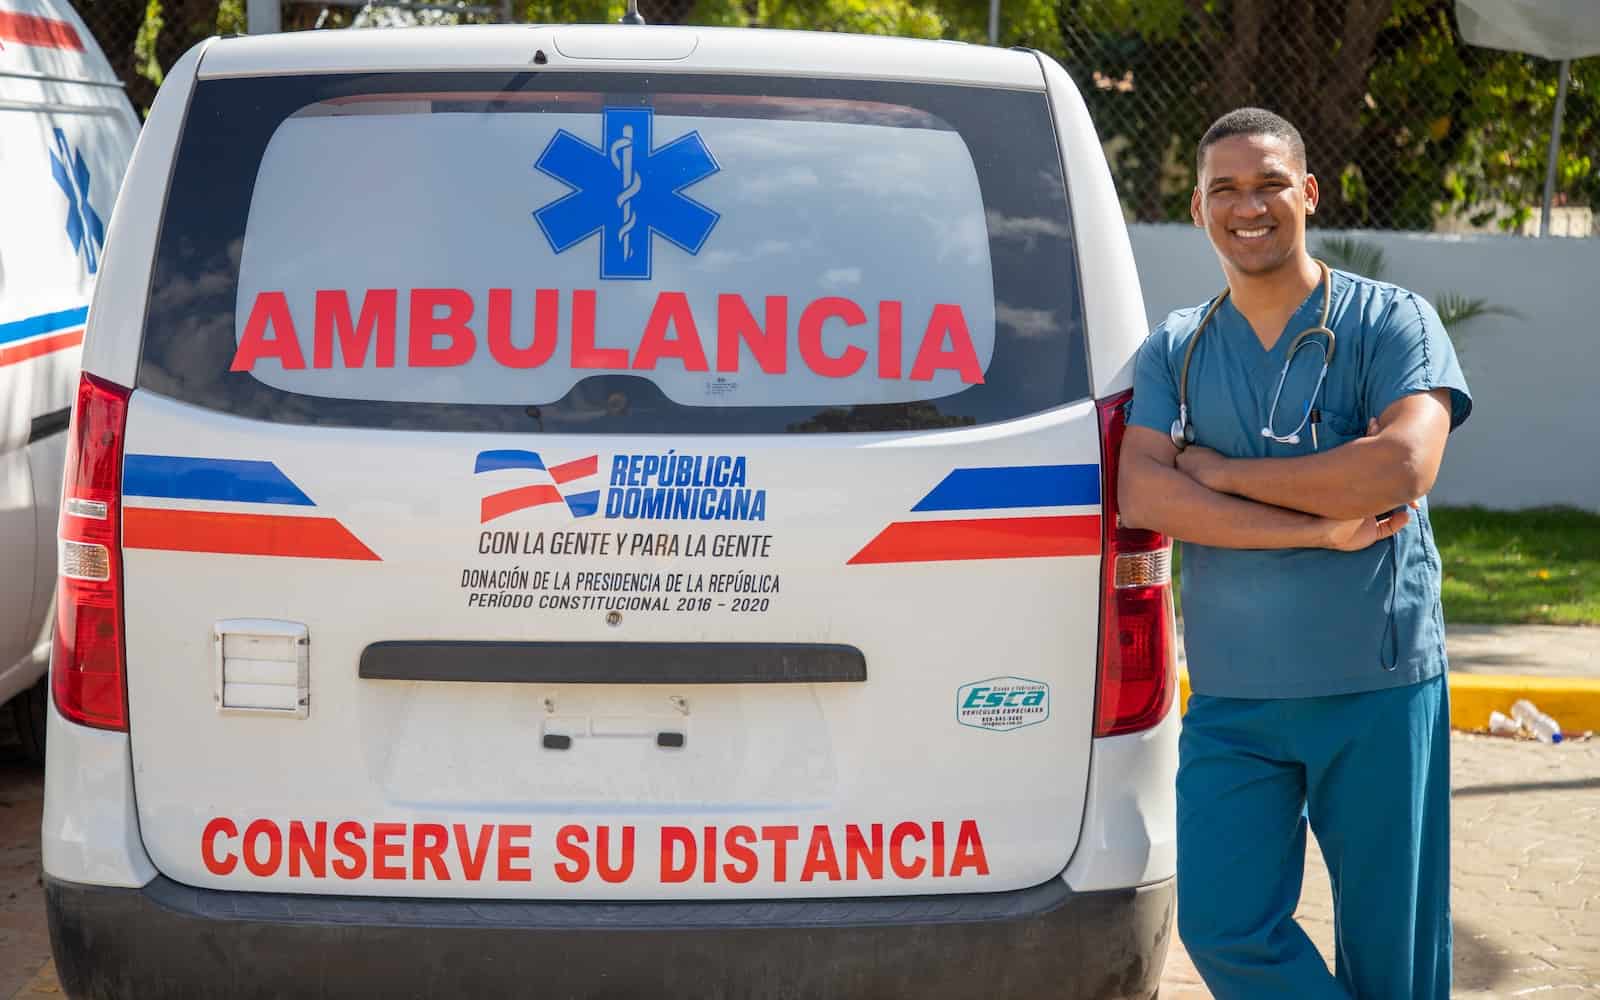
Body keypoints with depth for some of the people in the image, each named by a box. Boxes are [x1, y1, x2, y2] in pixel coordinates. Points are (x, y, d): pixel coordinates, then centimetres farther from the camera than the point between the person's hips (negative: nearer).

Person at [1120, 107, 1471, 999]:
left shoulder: (1391, 322, 0)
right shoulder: (1175, 352, 9)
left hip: (1380, 691, -3)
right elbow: (1142, 497, -7)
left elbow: (1404, 467, -18)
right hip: (1232, 700, 3)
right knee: (1223, 927, -2)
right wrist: (1318, 527, -16)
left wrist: (1220, 472, -10)